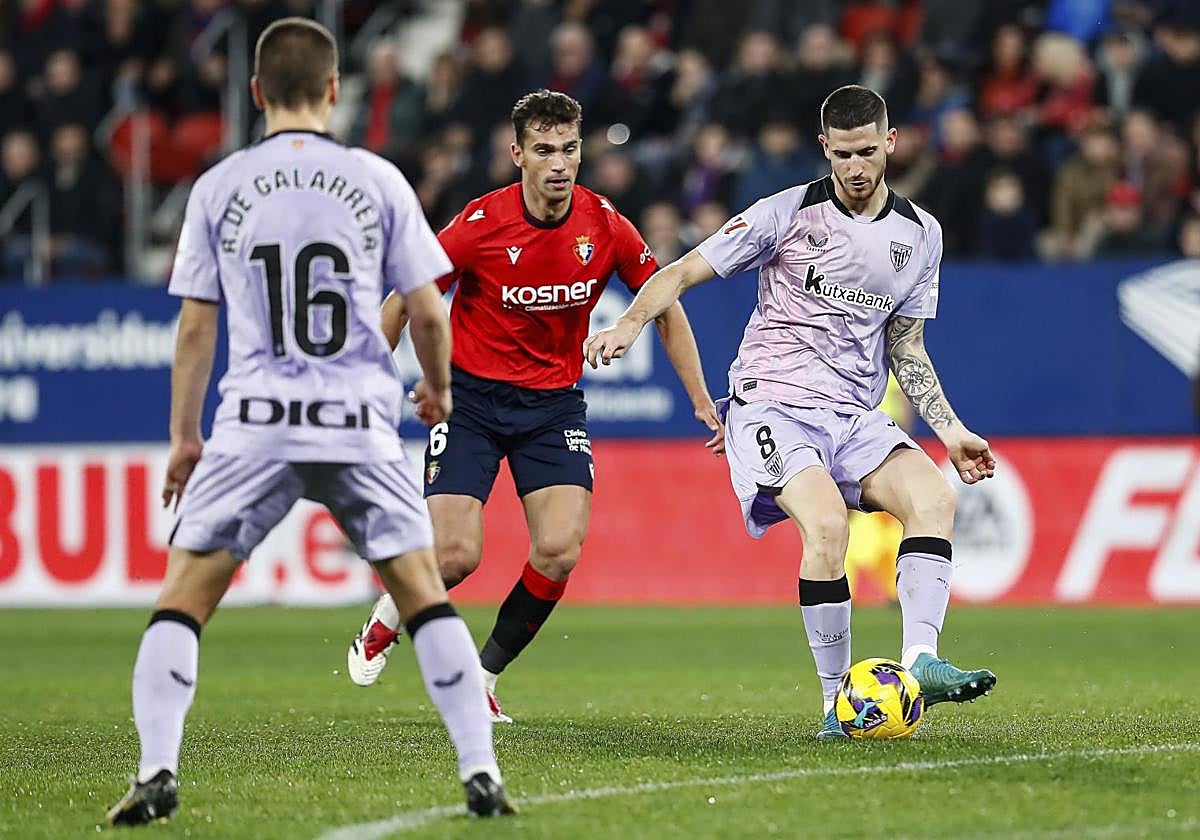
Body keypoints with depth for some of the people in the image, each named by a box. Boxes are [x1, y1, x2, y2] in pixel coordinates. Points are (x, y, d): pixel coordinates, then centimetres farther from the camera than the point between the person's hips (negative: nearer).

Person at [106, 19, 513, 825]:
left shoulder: (218, 188, 4)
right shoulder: (377, 180, 2)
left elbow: (196, 325, 6)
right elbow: (428, 311, 4)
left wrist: (184, 437, 16)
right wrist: (439, 388, 24)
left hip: (255, 424, 0)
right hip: (360, 424, 0)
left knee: (184, 595, 7)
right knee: (424, 593, 9)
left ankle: (157, 773, -5)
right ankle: (481, 774, 3)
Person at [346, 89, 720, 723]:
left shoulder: (605, 226, -9)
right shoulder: (481, 225, -17)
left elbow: (665, 308, 5)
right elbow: (405, 300, -5)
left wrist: (701, 401, 3)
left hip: (553, 403, 2)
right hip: (470, 396, -2)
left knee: (560, 551, -17)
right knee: (455, 555, -14)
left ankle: (484, 674, 6)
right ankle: (388, 617, 22)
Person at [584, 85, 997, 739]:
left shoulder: (920, 234, 10)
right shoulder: (788, 213, -4)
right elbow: (684, 272, -2)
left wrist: (952, 431, 10)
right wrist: (631, 323, -20)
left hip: (855, 415, 5)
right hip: (772, 404, -5)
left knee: (935, 495, -23)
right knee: (827, 525, -29)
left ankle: (920, 662, -30)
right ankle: (838, 700, -18)